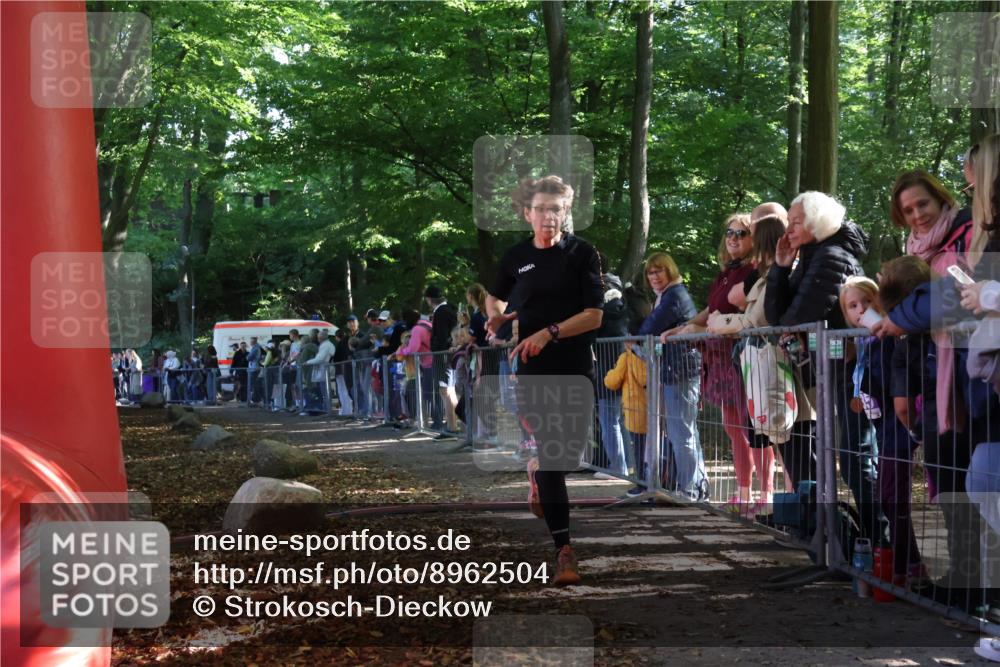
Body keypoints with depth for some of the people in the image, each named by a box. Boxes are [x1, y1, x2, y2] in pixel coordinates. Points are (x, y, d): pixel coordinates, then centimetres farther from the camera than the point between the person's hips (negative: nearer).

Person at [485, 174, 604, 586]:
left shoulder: (581, 253, -3)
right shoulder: (516, 256, 5)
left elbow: (594, 315, -9)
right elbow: (495, 296, 25)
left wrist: (549, 333, -20)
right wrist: (495, 317, 3)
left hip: (576, 370, 0)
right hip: (533, 371, 1)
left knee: (572, 452, 10)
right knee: (551, 458, -6)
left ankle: (536, 472, 45)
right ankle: (564, 549, 2)